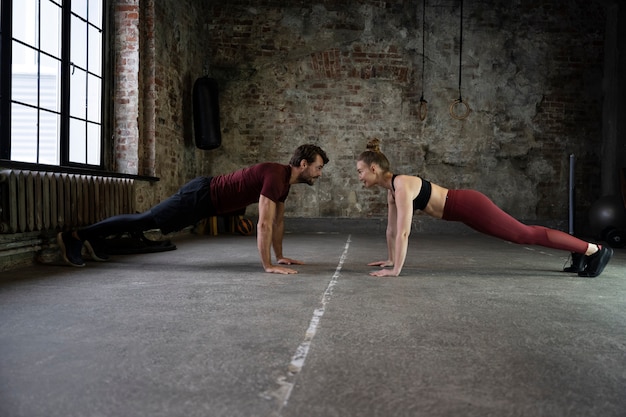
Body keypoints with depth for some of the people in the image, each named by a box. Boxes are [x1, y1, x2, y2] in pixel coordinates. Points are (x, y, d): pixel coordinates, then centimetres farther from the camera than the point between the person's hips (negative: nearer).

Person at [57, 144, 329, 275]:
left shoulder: (284, 180, 6)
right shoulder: (276, 177, -25)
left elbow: (278, 220, 15)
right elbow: (264, 224, -31)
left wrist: (279, 256, 15)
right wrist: (267, 265, -28)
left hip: (206, 197, 9)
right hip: (201, 196, -9)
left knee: (148, 221, 19)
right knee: (145, 221, -3)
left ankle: (96, 239, 33)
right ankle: (75, 237, 6)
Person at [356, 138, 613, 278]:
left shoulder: (402, 185, -23)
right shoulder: (391, 188, 5)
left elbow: (403, 232, -28)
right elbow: (391, 229, 14)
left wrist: (395, 270, -25)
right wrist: (390, 260, 18)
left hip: (469, 206, -8)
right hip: (463, 209, 8)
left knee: (527, 235, -1)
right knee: (523, 234, 18)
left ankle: (595, 250, 10)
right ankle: (580, 250, 33)